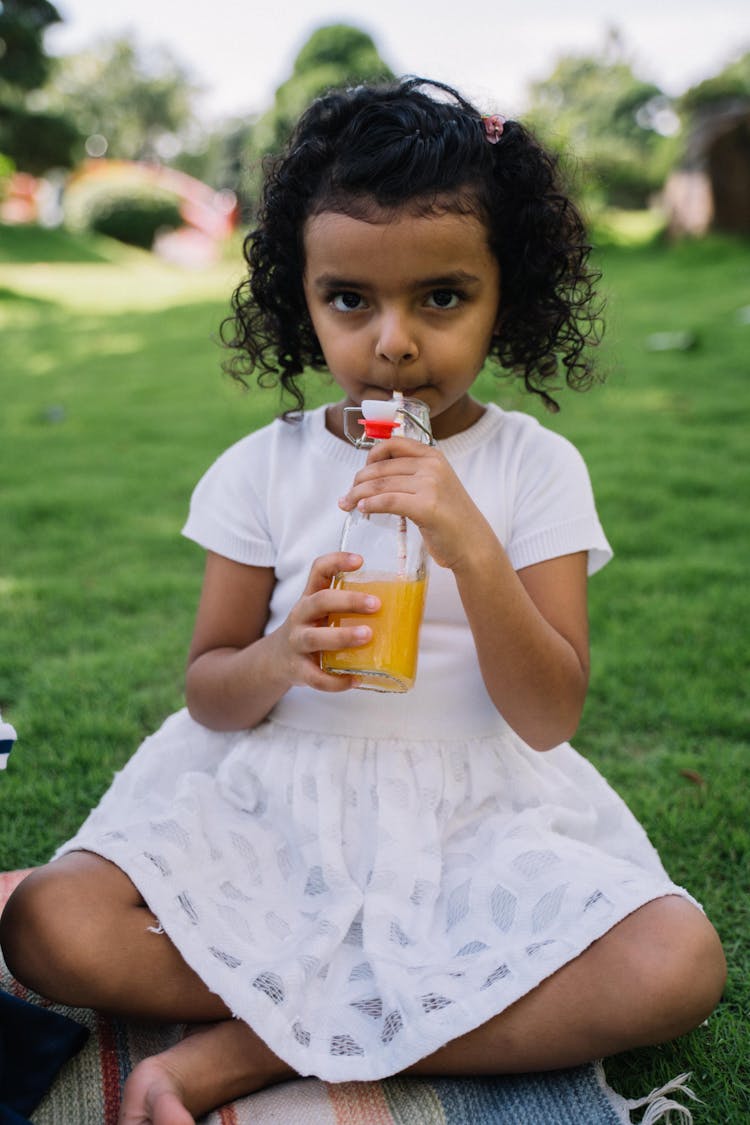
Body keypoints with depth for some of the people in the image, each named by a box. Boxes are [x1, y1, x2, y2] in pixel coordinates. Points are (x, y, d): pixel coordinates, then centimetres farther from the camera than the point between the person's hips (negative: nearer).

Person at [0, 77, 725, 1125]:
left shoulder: (536, 467, -2)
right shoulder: (261, 468, 0)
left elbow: (548, 718, -8)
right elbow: (207, 694, 3)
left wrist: (472, 547, -23)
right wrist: (279, 658, -21)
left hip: (472, 814, 0)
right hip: (271, 804, 1)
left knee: (680, 964, -26)